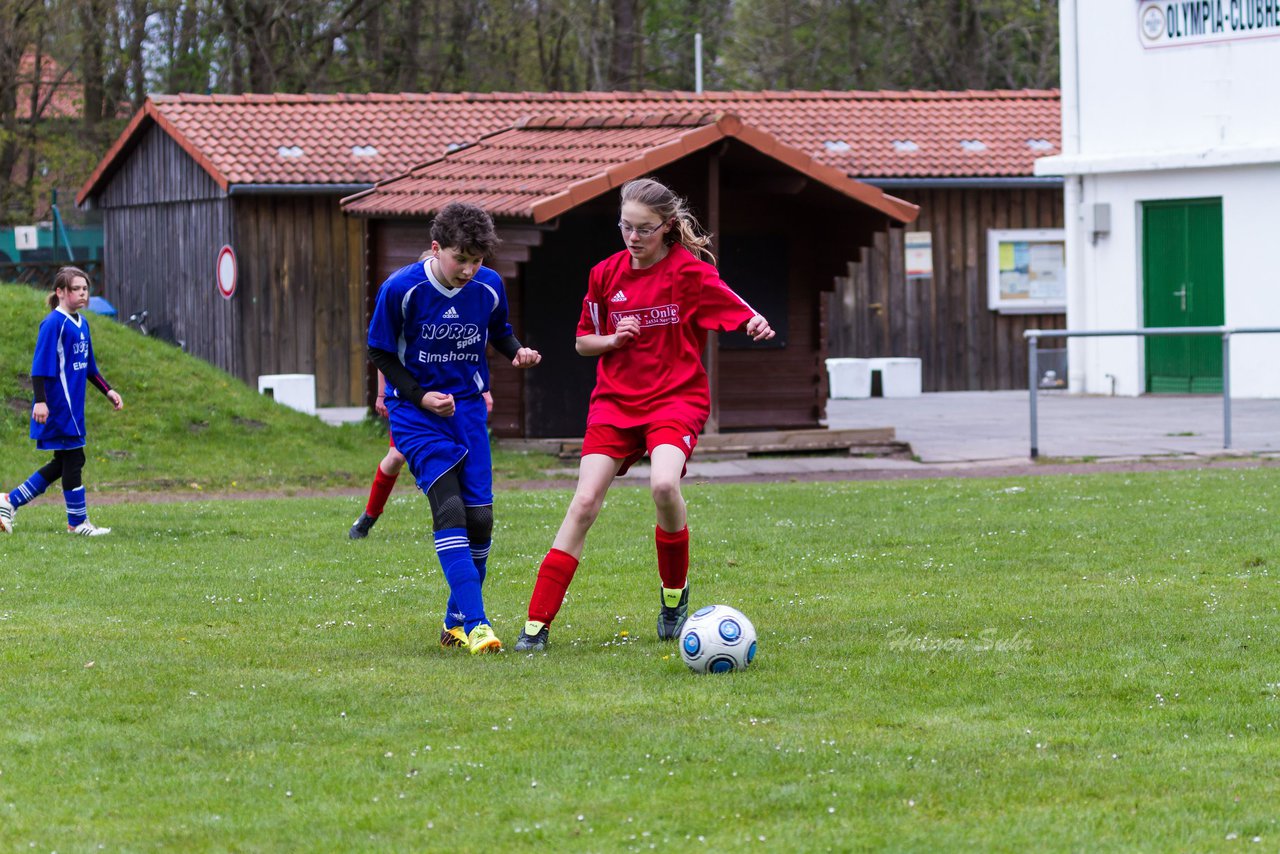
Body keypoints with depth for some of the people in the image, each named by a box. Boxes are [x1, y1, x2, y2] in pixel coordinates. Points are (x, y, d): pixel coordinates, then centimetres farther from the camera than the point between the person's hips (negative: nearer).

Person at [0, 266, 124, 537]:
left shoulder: (82, 323, 14)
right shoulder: (53, 324, -14)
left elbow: (88, 367, 24)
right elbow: (40, 366, -18)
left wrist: (108, 390, 20)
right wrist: (40, 401, -23)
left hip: (72, 405, 10)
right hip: (58, 406, -10)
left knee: (64, 463, 13)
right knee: (73, 459, -3)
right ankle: (78, 522, 8)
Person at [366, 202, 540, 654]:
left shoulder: (489, 287, -4)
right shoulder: (401, 289, -15)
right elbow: (380, 353, -4)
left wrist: (518, 352, -6)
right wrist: (420, 396, -15)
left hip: (467, 409, 4)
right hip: (417, 412, -4)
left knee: (479, 518, -1)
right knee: (449, 507, -20)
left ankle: (457, 621, 18)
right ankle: (476, 624, -24)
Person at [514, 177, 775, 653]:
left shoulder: (690, 272, -6)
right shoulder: (606, 274, 5)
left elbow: (742, 315, -8)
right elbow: (583, 342, 15)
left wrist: (757, 325, -31)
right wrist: (613, 339, -7)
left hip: (677, 398, -3)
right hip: (615, 400, 3)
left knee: (664, 484, -30)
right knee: (584, 505, -10)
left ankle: (674, 593, -3)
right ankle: (536, 626, -8)